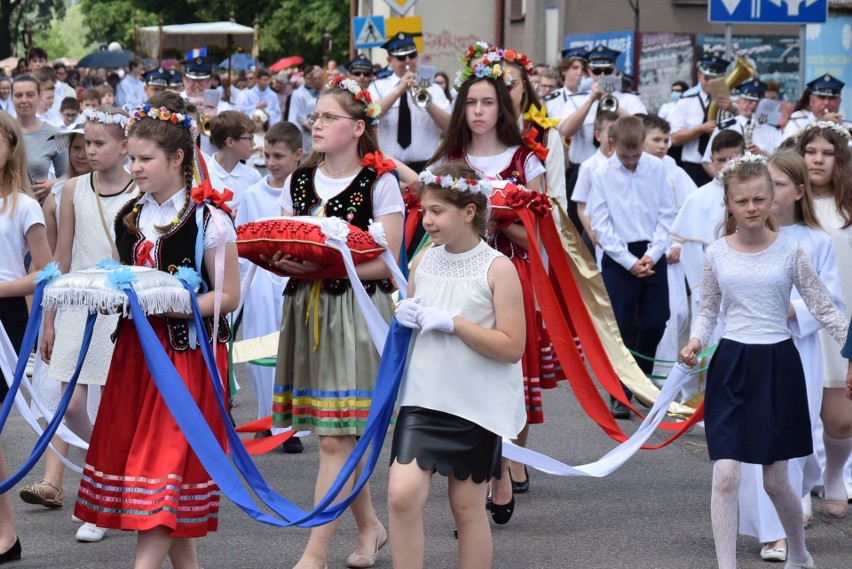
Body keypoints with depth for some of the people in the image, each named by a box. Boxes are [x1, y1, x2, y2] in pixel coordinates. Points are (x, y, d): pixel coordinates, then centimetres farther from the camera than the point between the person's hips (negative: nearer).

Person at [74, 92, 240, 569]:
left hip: (188, 353, -7)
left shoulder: (209, 220, -9)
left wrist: (165, 306, -20)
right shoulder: (128, 219, 10)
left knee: (167, 458, -9)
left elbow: (228, 297, -10)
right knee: (132, 452, 7)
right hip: (136, 349, 7)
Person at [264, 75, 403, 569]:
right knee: (338, 436, 10)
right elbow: (280, 246, 15)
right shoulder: (298, 181, 11)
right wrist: (283, 263, -9)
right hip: (305, 308, 5)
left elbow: (386, 262, -9)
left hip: (356, 311, -5)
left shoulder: (380, 183, -5)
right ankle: (370, 525, 29)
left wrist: (322, 266, -19)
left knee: (335, 439, -8)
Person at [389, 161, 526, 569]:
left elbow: (512, 348, -13)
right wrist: (405, 319, -4)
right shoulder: (423, 263, 5)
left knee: (467, 505, 6)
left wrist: (453, 322, -20)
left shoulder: (497, 268, -9)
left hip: (476, 406, -4)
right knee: (402, 495, -11)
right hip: (423, 399, 4)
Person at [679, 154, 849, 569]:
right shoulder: (717, 254, 1)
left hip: (777, 365, -1)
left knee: (775, 481, 6)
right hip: (731, 364, 1)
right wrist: (696, 341, -8)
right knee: (726, 477, -9)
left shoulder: (789, 251, -4)